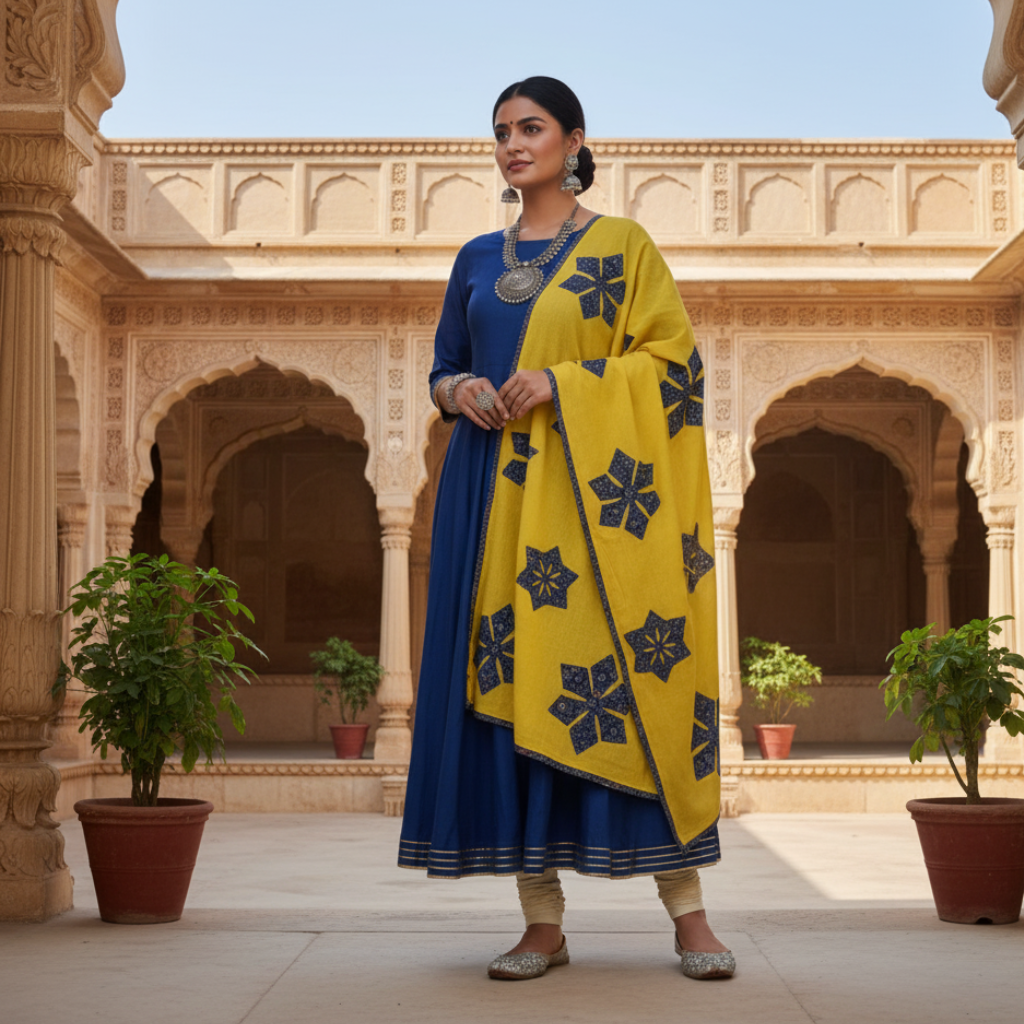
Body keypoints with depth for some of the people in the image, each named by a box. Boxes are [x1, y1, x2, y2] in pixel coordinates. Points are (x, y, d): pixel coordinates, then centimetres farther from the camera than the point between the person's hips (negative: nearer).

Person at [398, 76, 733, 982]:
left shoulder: (623, 247, 4)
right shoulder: (478, 259, 17)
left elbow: (672, 362, -4)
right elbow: (442, 369, 21)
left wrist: (561, 383, -15)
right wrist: (460, 390, -2)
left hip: (592, 491, -4)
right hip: (494, 494, 4)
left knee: (624, 677, -8)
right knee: (511, 683, -2)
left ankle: (687, 912, 0)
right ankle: (544, 924, 3)